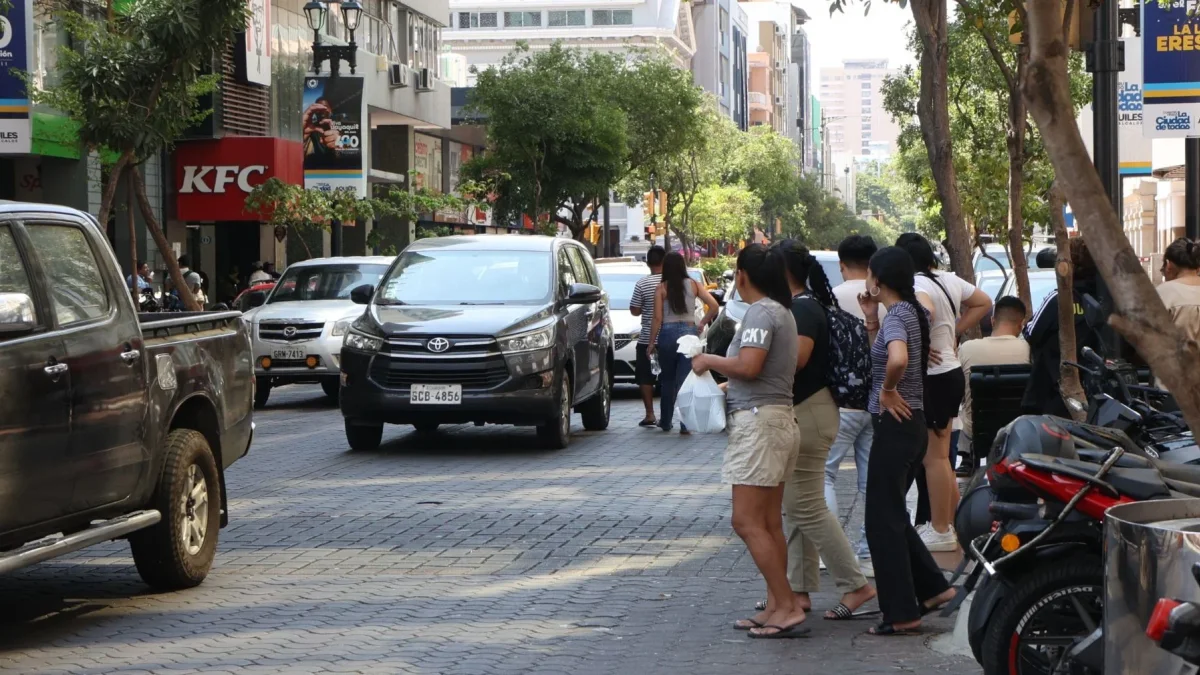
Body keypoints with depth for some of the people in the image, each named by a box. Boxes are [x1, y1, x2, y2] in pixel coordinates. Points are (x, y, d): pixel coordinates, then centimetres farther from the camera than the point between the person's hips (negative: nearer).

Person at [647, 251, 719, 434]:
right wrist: (702, 324, 8)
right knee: (685, 380, -1)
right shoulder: (693, 285, 2)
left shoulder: (661, 288, -3)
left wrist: (652, 342, 1)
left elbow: (657, 319, -5)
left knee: (667, 380, 14)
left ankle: (665, 422, 21)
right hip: (689, 333, 1)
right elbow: (714, 305, -4)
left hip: (667, 334, -1)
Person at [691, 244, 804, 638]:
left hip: (759, 420, -10)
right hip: (778, 416, 10)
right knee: (769, 523, 11)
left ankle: (788, 607, -12)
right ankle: (776, 607, 13)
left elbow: (748, 366, -26)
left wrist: (708, 361, -11)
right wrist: (730, 387, 23)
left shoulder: (760, 312, -14)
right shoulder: (782, 312, 16)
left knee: (747, 522, -10)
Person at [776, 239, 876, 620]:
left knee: (807, 508, -8)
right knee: (795, 507, 13)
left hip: (807, 415, -11)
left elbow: (796, 358, -29)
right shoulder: (805, 305, 15)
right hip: (800, 414, 11)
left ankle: (856, 586, -5)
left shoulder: (802, 309, -17)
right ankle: (799, 589, 17)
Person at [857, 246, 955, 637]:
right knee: (893, 516, 20)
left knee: (884, 521, -2)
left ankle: (901, 615, 2)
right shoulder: (911, 311, 11)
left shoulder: (897, 315, -17)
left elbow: (897, 359, -38)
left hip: (895, 427, -10)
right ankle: (932, 588, 23)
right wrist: (871, 320, 12)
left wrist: (888, 391, -21)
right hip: (911, 425, 10)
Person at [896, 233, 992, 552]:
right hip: (951, 372, 9)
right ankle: (953, 523, 26)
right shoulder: (949, 280, 8)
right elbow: (983, 303, 21)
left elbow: (923, 312, -42)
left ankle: (940, 531, 3)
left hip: (932, 378, -9)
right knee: (940, 456, 19)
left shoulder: (917, 286, -19)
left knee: (934, 457, -2)